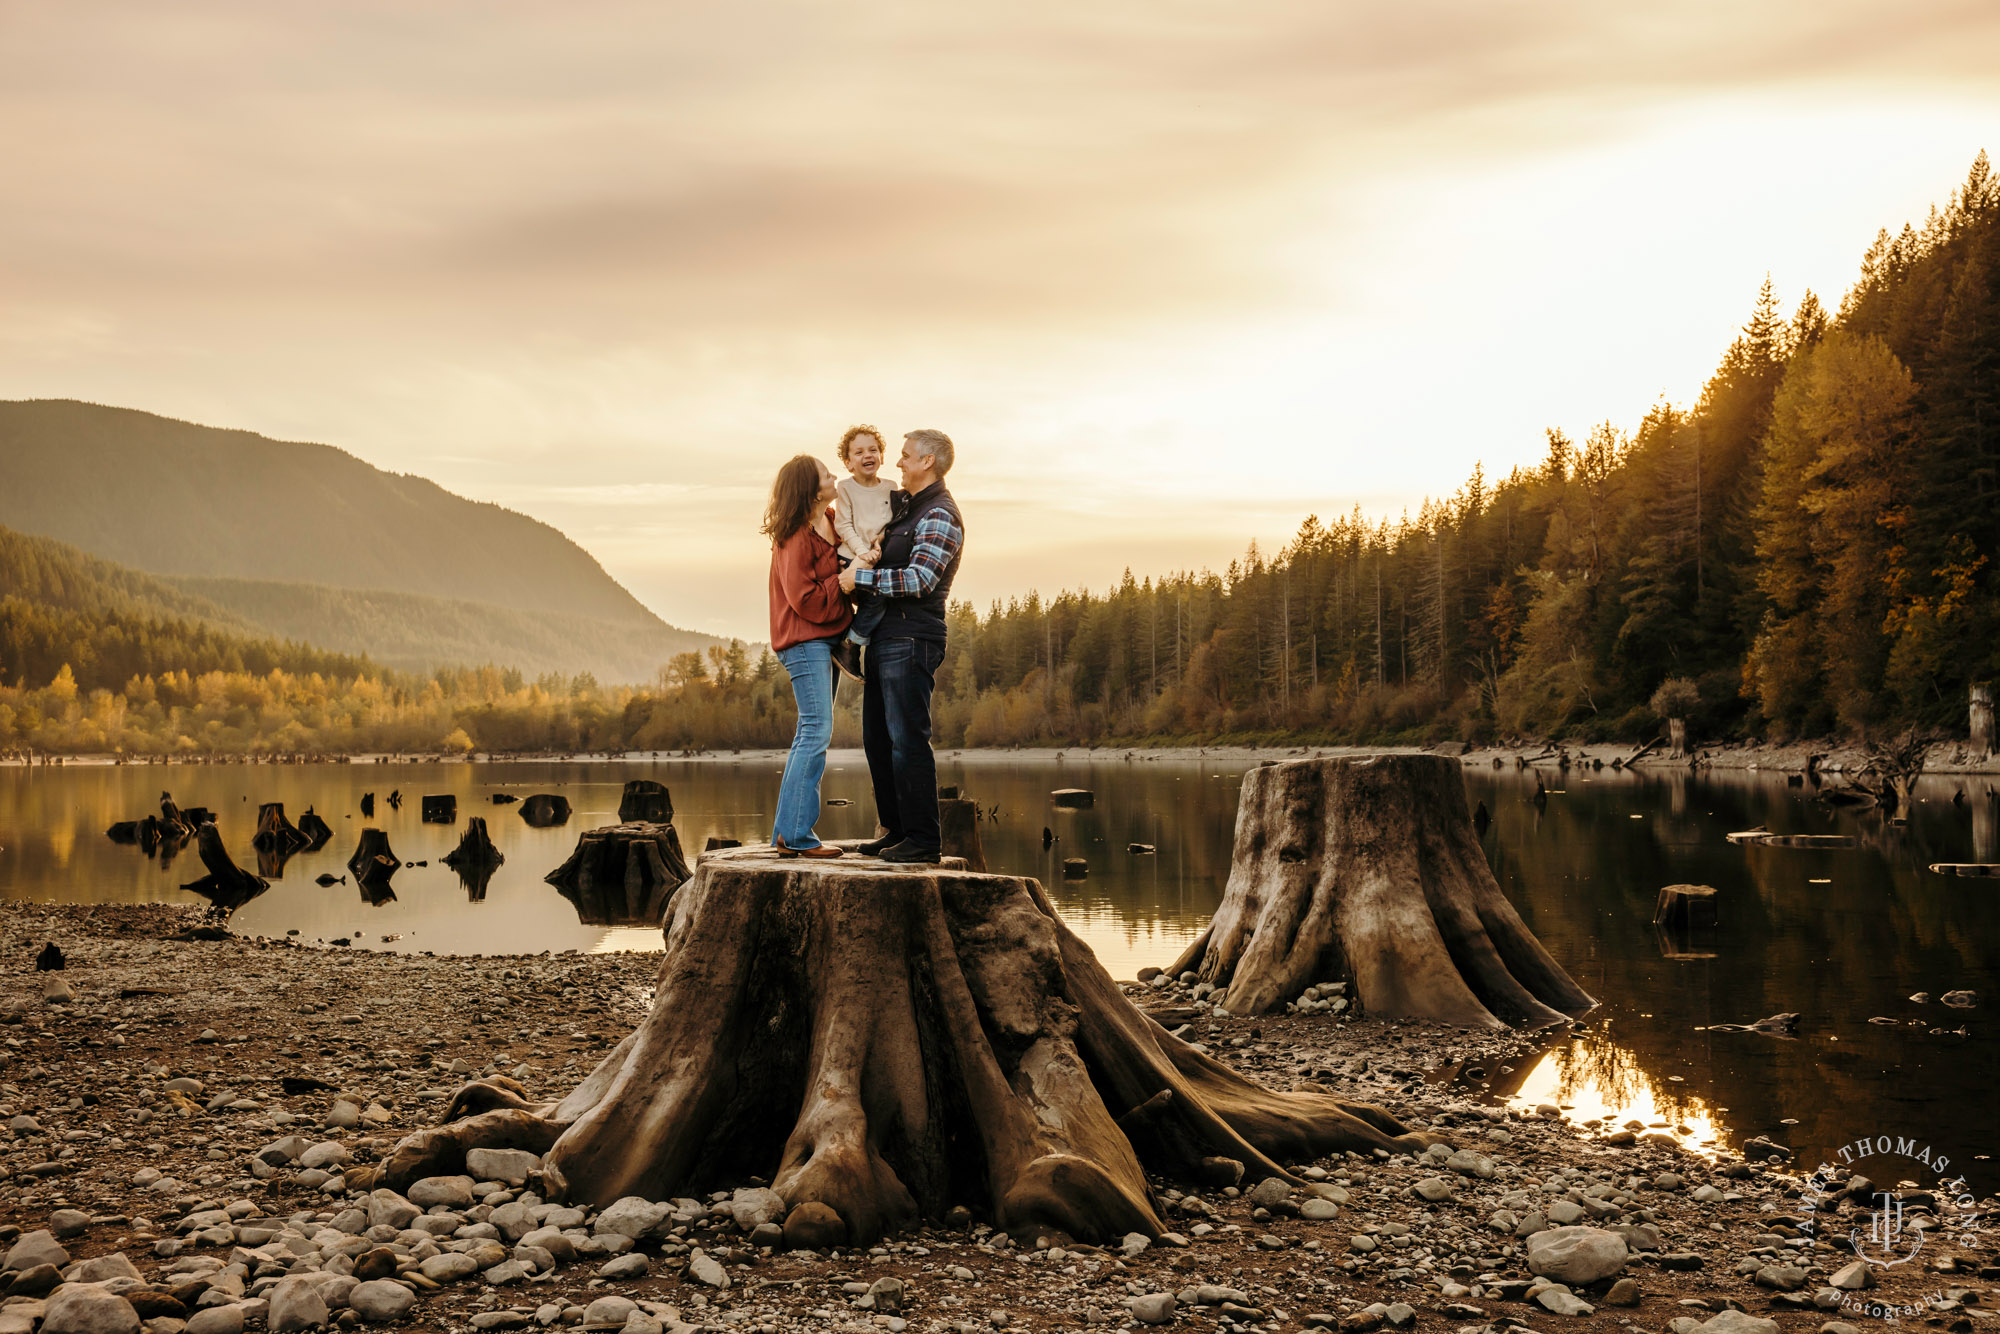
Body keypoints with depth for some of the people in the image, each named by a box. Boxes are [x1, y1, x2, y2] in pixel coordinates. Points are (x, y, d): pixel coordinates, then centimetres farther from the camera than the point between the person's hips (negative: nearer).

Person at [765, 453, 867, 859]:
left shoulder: (827, 525, 12)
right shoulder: (796, 538, -15)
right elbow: (806, 600, -19)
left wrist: (863, 558, 8)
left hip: (820, 642, 10)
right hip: (805, 642, -10)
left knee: (810, 735, 10)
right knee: (817, 731, -12)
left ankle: (788, 833, 15)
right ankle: (795, 834, -10)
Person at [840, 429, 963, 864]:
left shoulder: (940, 516, -10)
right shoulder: (904, 506, 20)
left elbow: (920, 579, -22)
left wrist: (860, 577, -18)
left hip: (912, 640, -10)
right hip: (884, 638, 10)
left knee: (907, 739, -9)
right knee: (877, 739, 11)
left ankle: (924, 840, -5)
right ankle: (897, 831, 18)